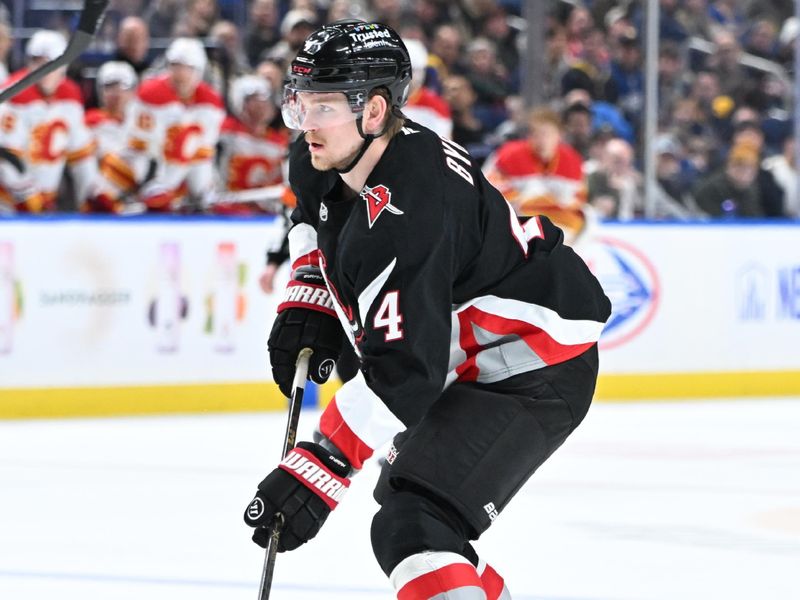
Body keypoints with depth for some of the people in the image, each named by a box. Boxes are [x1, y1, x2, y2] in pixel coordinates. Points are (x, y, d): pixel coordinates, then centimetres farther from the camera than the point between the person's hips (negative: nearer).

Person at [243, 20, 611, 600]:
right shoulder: (323, 161, -5)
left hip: (534, 375, -11)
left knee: (414, 529, -27)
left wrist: (318, 471, -39)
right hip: (469, 365, 11)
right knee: (402, 502, 29)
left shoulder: (407, 214, -33)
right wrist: (306, 308, 7)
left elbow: (402, 372, -36)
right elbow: (316, 221, 23)